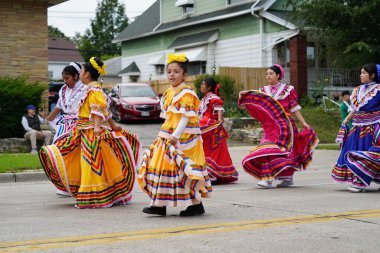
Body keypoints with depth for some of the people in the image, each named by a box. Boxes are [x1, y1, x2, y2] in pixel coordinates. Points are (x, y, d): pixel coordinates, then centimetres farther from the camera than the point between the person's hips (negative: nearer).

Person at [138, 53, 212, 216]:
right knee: (162, 166, 6)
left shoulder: (186, 93, -11)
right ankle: (160, 204, 11)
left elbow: (186, 117, -19)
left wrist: (176, 135, -28)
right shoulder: (169, 93, 15)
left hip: (182, 138, -9)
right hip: (167, 137, 9)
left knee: (183, 169, -5)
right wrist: (165, 135, 16)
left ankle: (196, 204, 6)